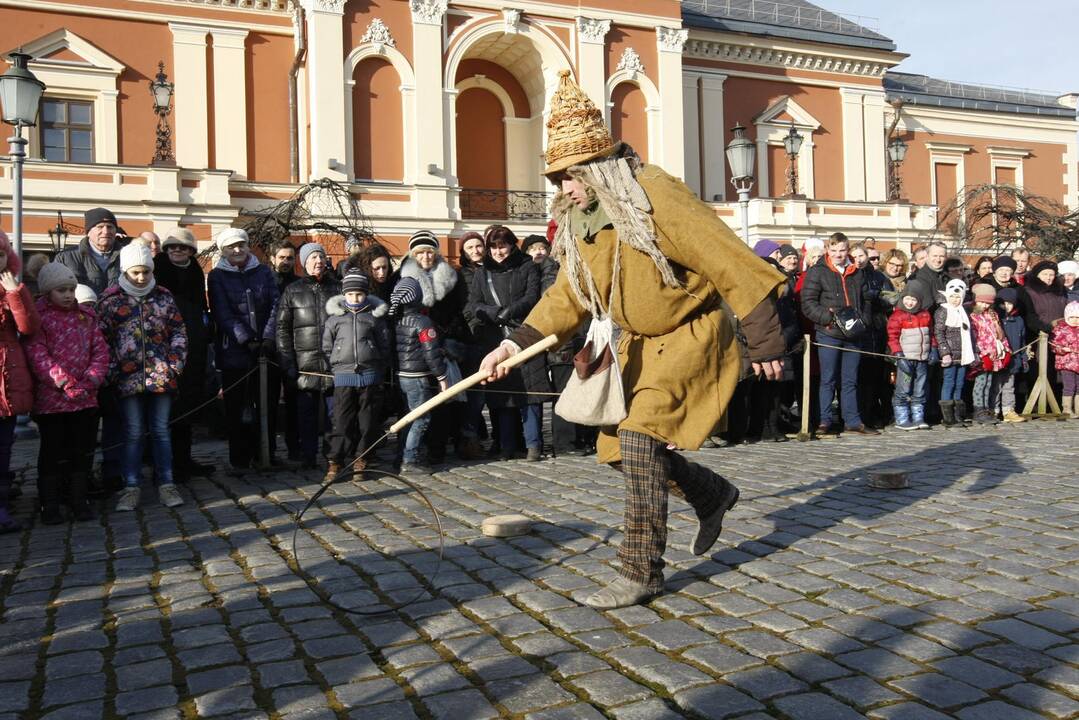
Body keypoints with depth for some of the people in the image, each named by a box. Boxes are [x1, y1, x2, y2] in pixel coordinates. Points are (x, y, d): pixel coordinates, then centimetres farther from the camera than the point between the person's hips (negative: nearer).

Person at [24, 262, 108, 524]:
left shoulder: (86, 316, 11)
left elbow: (100, 350, 5)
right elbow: (36, 354, -14)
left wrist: (90, 380, -10)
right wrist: (65, 383, -20)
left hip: (86, 398, 4)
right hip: (51, 400, -4)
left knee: (83, 451, 10)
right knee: (53, 453, 5)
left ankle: (79, 500, 23)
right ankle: (49, 504, 17)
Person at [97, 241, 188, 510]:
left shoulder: (163, 296, 7)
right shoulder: (110, 299, 1)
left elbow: (179, 331, 9)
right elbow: (101, 338, 1)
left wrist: (175, 364, 0)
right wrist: (112, 371, -5)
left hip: (162, 376, 1)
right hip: (129, 377, -1)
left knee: (161, 430, 7)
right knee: (133, 433, 4)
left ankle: (166, 484, 14)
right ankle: (131, 488, 13)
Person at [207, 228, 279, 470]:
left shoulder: (263, 272, 9)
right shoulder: (217, 277, 2)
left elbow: (275, 305, 2)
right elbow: (223, 314, -6)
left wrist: (268, 336, -11)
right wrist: (245, 339, -15)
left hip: (265, 349, 2)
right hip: (234, 352, -2)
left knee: (268, 404, 5)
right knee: (237, 407, 3)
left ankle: (266, 454, 17)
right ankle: (240, 457, 11)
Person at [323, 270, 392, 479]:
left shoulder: (375, 316, 5)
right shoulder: (335, 317, 8)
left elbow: (385, 346, 8)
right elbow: (326, 347, 13)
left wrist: (379, 370, 3)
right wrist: (337, 367, 8)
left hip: (369, 375, 0)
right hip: (343, 377, 0)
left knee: (367, 419, 4)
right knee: (342, 419, -2)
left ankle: (360, 458, 14)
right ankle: (336, 460, 2)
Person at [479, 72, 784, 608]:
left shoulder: (655, 196, -22)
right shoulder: (579, 220, 1)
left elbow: (731, 267, -20)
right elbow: (568, 295, 7)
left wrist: (764, 344, -18)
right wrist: (517, 342, -6)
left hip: (691, 335, -8)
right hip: (639, 342, 8)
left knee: (640, 435, -20)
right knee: (618, 443, 9)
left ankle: (642, 571, -8)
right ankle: (712, 495, 33)